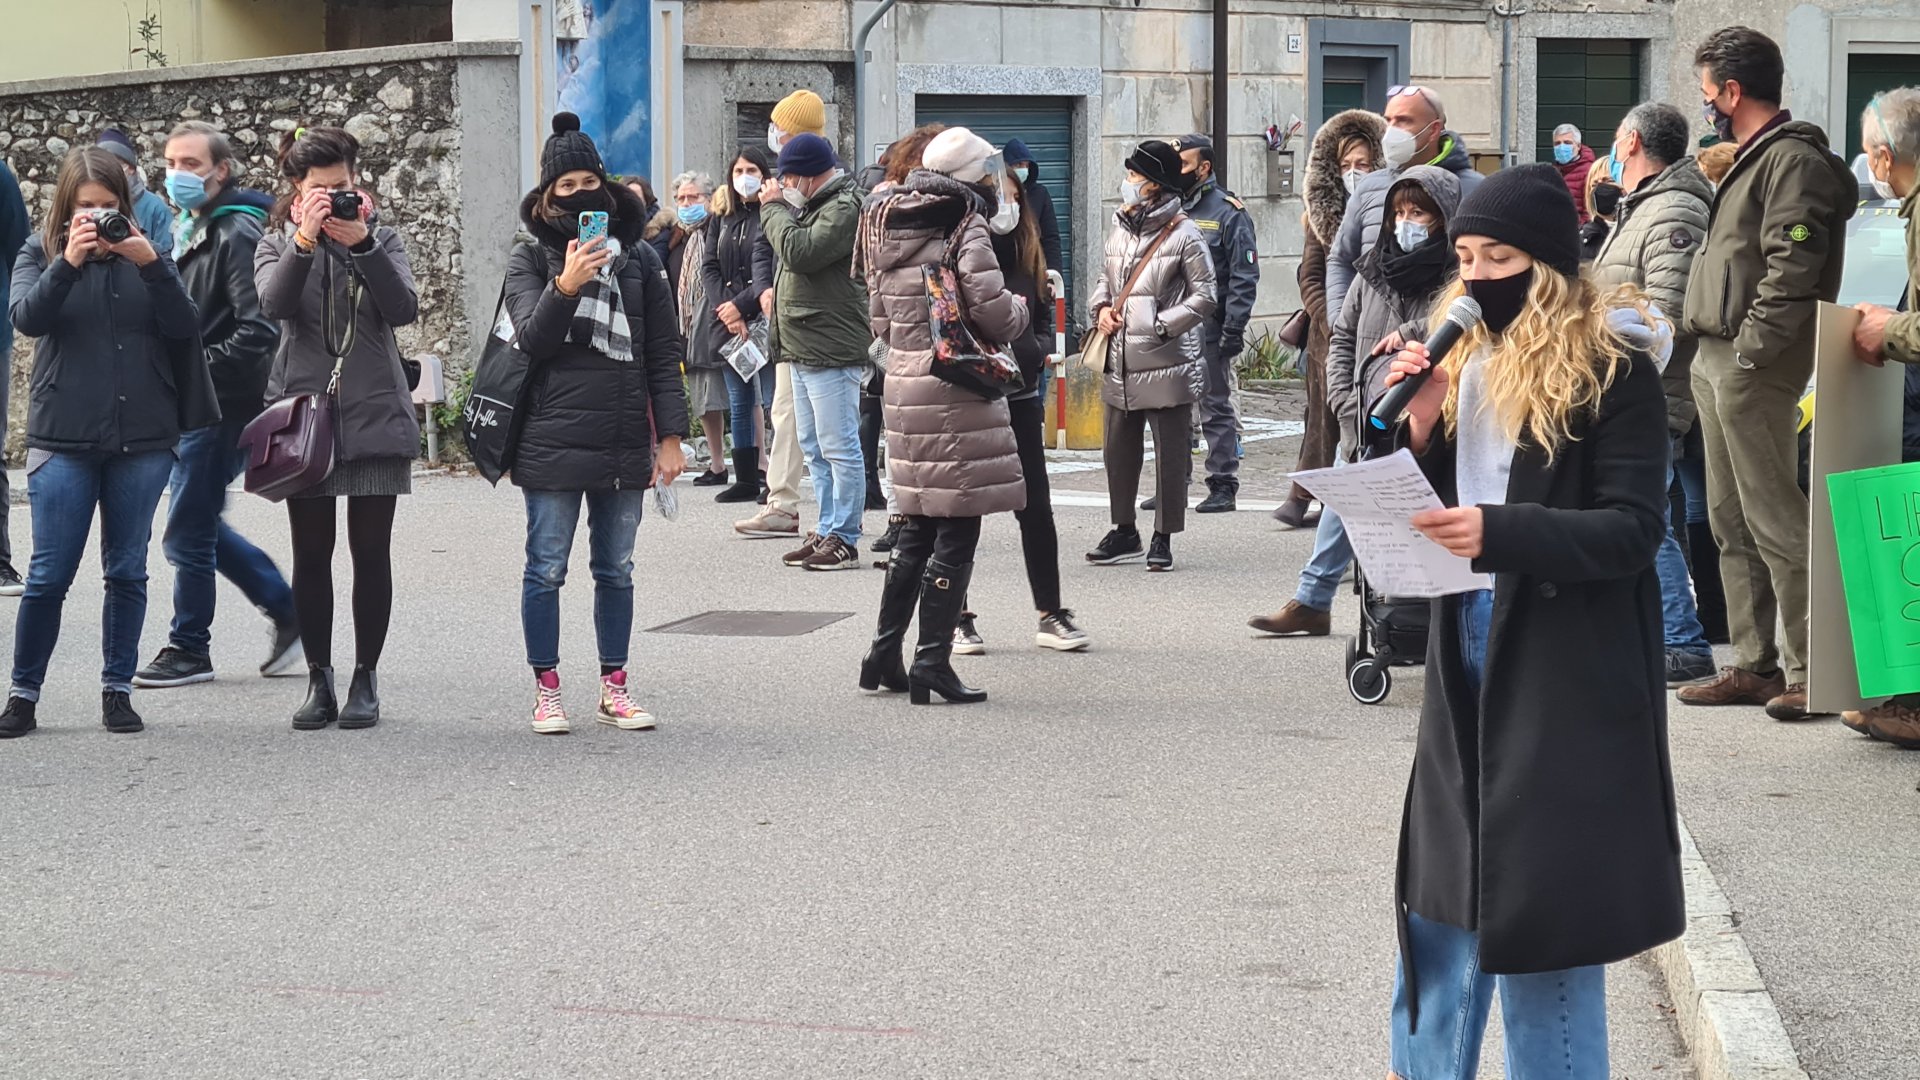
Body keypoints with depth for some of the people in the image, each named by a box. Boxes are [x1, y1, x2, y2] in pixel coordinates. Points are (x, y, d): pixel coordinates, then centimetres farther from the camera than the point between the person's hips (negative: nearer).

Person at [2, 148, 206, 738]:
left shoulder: (145, 252, 5)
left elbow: (185, 326, -4)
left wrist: (151, 265, -19)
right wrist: (68, 263, -27)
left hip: (143, 439, 2)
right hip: (63, 439, -2)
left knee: (127, 572, 8)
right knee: (50, 574, -1)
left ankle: (118, 689, 17)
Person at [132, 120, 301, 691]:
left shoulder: (237, 233, -16)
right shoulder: (197, 231, 15)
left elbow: (258, 330, -24)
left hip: (221, 406, -10)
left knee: (188, 529, -1)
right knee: (198, 524, 15)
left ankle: (189, 649, 11)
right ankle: (286, 612, 22)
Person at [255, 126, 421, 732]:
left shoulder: (381, 239, 7)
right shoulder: (278, 244, 7)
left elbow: (404, 309, -10)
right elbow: (274, 303, -13)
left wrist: (361, 244, -19)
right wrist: (306, 239, -24)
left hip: (375, 415, 0)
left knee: (371, 550, 1)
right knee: (311, 552, 2)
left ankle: (366, 680, 9)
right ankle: (319, 680, 10)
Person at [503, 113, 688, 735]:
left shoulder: (639, 258, 8)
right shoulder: (530, 260, 3)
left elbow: (664, 353, 9)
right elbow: (532, 339, -9)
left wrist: (670, 436, 3)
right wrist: (566, 285, -25)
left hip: (623, 443, 2)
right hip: (552, 442, -2)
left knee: (616, 571, 9)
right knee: (547, 570, 2)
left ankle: (614, 689, 18)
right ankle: (546, 690, 11)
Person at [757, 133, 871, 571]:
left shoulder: (844, 208, -13)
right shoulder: (814, 205, 19)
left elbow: (799, 252, -22)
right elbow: (790, 253, 23)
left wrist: (774, 207, -10)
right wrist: (774, 207, 10)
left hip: (831, 351, -11)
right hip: (803, 352, 11)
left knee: (838, 448, -7)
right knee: (814, 448, 14)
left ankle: (844, 539, -4)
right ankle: (826, 532, 19)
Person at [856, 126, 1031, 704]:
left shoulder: (887, 227, 13)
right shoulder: (966, 227, -9)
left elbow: (879, 320, 16)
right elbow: (993, 312, -16)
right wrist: (1020, 309, 5)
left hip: (904, 384, 7)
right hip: (956, 390, -7)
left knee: (919, 524, 17)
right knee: (957, 531, -2)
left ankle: (884, 655, 19)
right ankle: (931, 662, -2)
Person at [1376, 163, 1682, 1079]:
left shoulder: (1613, 372, -10)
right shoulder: (1461, 362, 9)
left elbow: (1634, 528, -15)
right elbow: (1425, 505, 10)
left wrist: (1500, 532, -28)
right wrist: (1418, 422, -8)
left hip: (1568, 662, -6)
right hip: (1466, 644, 6)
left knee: (1541, 896, -1)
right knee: (1449, 875, 14)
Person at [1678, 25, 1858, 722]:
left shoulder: (1793, 160, -12)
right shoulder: (1753, 159, 20)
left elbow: (1790, 271, -20)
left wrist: (1750, 350, -22)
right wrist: (1714, 351, 15)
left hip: (1752, 368, -11)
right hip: (1717, 361, 11)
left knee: (1774, 520, -10)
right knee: (1731, 522, 12)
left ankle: (1808, 671, -8)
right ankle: (1755, 665, 18)